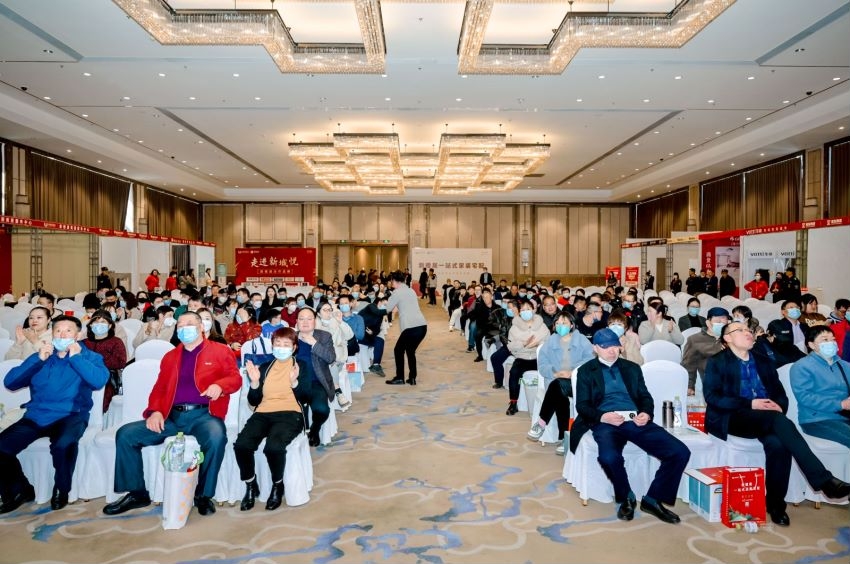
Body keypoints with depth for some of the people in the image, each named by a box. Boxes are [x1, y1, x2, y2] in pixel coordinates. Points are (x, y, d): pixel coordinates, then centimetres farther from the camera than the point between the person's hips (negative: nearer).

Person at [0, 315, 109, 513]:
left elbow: (99, 381, -14)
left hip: (70, 416, -4)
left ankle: (61, 490, -6)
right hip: (36, 416, 4)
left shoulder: (89, 356, 7)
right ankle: (19, 490, 8)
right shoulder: (40, 356, 18)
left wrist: (76, 357, -11)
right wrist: (38, 359, -4)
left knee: (63, 444, -35)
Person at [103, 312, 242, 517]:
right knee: (125, 434, -9)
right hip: (172, 416, 5)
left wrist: (219, 385, -23)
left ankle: (204, 495, -16)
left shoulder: (220, 351, 10)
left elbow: (235, 378, 0)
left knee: (216, 437, -37)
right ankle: (137, 493, 4)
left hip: (203, 414, -5)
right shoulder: (170, 356, 24)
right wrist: (155, 411, -2)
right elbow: (159, 388, 18)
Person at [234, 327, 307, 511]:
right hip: (263, 414, 3)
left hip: (290, 414, -3)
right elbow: (254, 401, 14)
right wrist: (254, 381, -3)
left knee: (273, 446, -34)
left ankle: (277, 485, -2)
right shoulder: (264, 367, 19)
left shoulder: (301, 366, 11)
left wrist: (294, 381, -16)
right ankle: (250, 485, 0)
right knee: (241, 444, -27)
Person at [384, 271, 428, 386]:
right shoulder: (411, 291, 21)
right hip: (422, 326, 7)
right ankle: (412, 378, 19)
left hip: (411, 328, -7)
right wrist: (397, 306, 35)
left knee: (398, 350, 11)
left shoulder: (397, 292, 1)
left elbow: (387, 309, 5)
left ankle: (399, 378, 13)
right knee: (410, 351, 21)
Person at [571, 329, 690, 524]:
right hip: (606, 423, -3)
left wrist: (646, 413, -7)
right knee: (609, 457, -36)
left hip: (636, 421, 4)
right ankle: (626, 498, -4)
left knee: (681, 452, -17)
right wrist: (602, 417, -16)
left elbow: (645, 397, 17)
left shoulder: (632, 368, 21)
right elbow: (582, 405, 4)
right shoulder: (586, 370, 11)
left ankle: (652, 499, 1)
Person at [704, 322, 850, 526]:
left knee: (778, 443, -30)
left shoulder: (763, 361, 21)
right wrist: (749, 404, -16)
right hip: (734, 417, -4)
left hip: (767, 419, 4)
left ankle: (775, 504, -17)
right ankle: (824, 480, -33)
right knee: (779, 421, -32)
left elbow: (780, 393, 17)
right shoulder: (717, 362, 5)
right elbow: (712, 397, -7)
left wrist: (779, 406, -7)